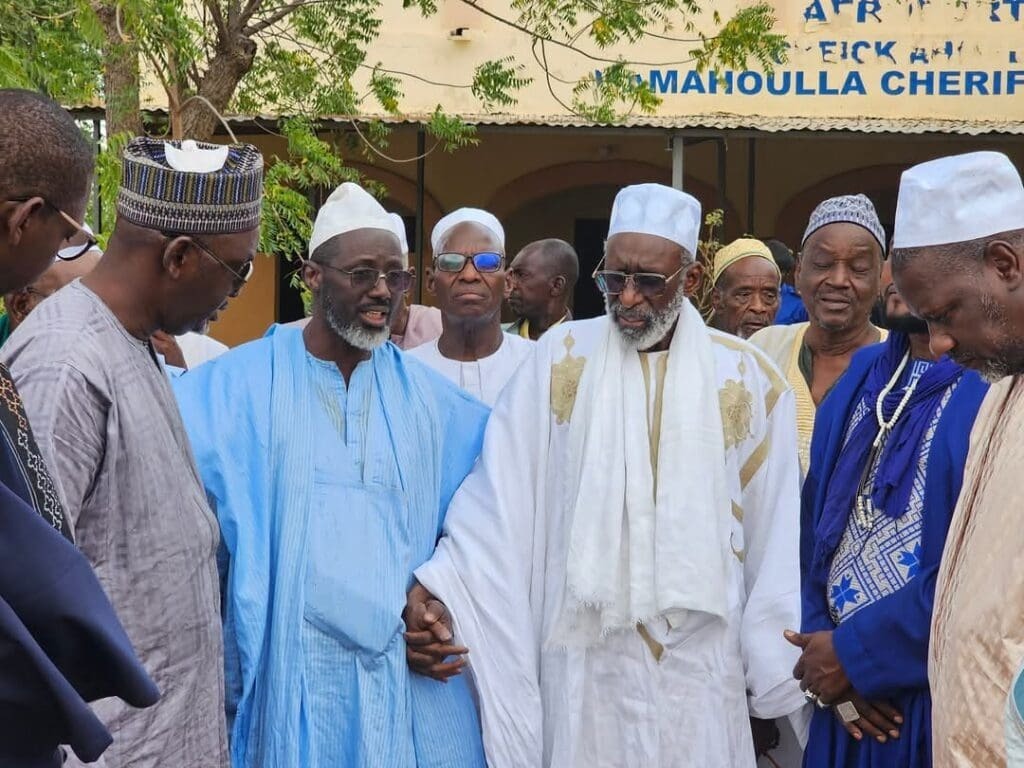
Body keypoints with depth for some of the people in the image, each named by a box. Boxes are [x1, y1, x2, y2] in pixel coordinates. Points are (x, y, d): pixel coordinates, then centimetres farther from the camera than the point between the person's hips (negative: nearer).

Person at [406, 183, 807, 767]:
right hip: (584, 653, 0)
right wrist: (435, 589, -19)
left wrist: (776, 682, 3)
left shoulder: (748, 380, 1)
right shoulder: (560, 359, 0)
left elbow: (775, 539, 2)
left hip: (701, 659, 1)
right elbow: (500, 501, -6)